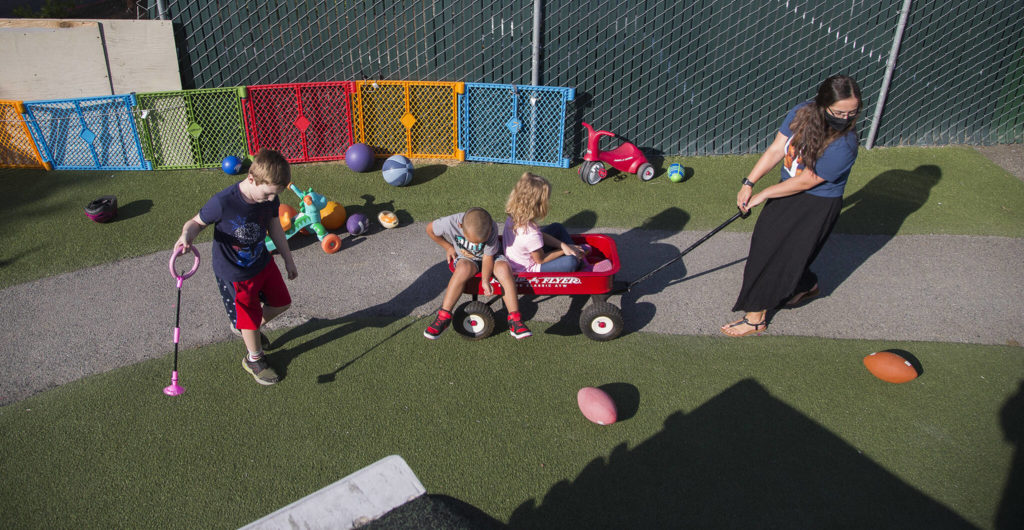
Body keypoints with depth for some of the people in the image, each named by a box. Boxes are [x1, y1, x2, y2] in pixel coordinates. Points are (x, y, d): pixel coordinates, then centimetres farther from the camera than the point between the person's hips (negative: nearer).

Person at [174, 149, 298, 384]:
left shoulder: (270, 198, -14)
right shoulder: (222, 203, -32)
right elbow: (197, 222, -14)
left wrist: (288, 259, 13)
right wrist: (187, 235, -38)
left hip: (263, 262, 6)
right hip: (234, 276, -5)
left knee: (281, 303, 21)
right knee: (250, 320, 10)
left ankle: (252, 329, 51)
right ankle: (254, 359, 41)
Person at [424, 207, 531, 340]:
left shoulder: (492, 228, -29)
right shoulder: (450, 223, -29)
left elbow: (488, 257, -21)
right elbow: (430, 228, -8)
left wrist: (485, 280, -30)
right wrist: (448, 247, -2)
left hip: (488, 257, 1)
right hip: (464, 257, 0)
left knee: (503, 268, -32)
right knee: (464, 268, -37)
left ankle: (515, 321, -28)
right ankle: (444, 317, -28)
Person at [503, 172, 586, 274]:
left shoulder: (513, 216, -15)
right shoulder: (531, 234, -40)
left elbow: (541, 235, -1)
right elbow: (541, 260, -20)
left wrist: (563, 245, -7)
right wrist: (563, 251, -6)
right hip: (528, 270, -9)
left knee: (557, 227, 13)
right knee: (571, 261, -17)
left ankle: (575, 251, 28)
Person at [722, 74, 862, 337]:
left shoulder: (843, 145, -28)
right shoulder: (802, 113, -12)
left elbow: (806, 181, -22)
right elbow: (776, 150, -6)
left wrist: (763, 195, -14)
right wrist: (748, 183, -12)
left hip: (817, 206, -7)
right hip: (788, 191, 7)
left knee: (781, 255, -3)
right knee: (764, 244, 17)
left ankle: (756, 317, 14)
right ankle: (808, 286, 44)